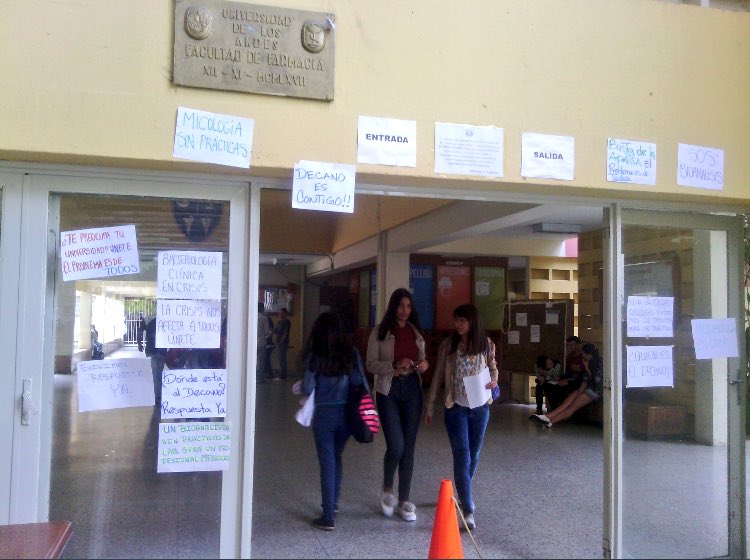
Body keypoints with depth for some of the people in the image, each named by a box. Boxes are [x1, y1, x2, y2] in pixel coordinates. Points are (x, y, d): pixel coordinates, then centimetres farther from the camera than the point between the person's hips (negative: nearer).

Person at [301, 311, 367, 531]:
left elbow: (307, 388, -10)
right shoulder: (351, 353, -3)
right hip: (347, 413, 3)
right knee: (336, 457, 24)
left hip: (324, 413, -3)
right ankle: (333, 501, 39)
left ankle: (328, 517, 7)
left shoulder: (315, 355, -10)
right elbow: (361, 384, -4)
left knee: (327, 463, 4)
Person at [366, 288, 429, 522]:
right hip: (388, 391, -4)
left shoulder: (416, 332, 10)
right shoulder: (380, 332, -2)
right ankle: (387, 491, 17)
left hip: (412, 389, 4)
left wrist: (423, 364, -4)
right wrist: (395, 365, -21)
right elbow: (371, 364, -6)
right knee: (396, 445, -11)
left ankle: (404, 501, 15)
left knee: (409, 446, 4)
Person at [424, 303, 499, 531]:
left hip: (480, 407, 2)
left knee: (473, 455, 14)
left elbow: (493, 368, 15)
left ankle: (464, 494, 38)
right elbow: (438, 376, 2)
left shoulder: (486, 344, 0)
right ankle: (468, 510, -8)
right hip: (456, 407, -2)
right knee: (462, 456, -8)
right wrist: (429, 406, 2)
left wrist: (494, 380, -9)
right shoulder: (448, 345, -3)